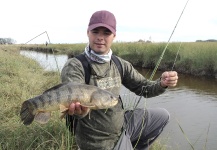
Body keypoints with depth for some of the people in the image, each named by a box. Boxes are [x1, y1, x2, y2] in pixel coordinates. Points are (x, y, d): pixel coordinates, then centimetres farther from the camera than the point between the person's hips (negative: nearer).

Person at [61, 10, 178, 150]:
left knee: (162, 115, 15)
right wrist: (80, 110, -61)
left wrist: (162, 83, -20)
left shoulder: (120, 64, -3)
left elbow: (145, 88, 1)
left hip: (121, 125, 6)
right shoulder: (74, 66, -21)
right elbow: (74, 100, -37)